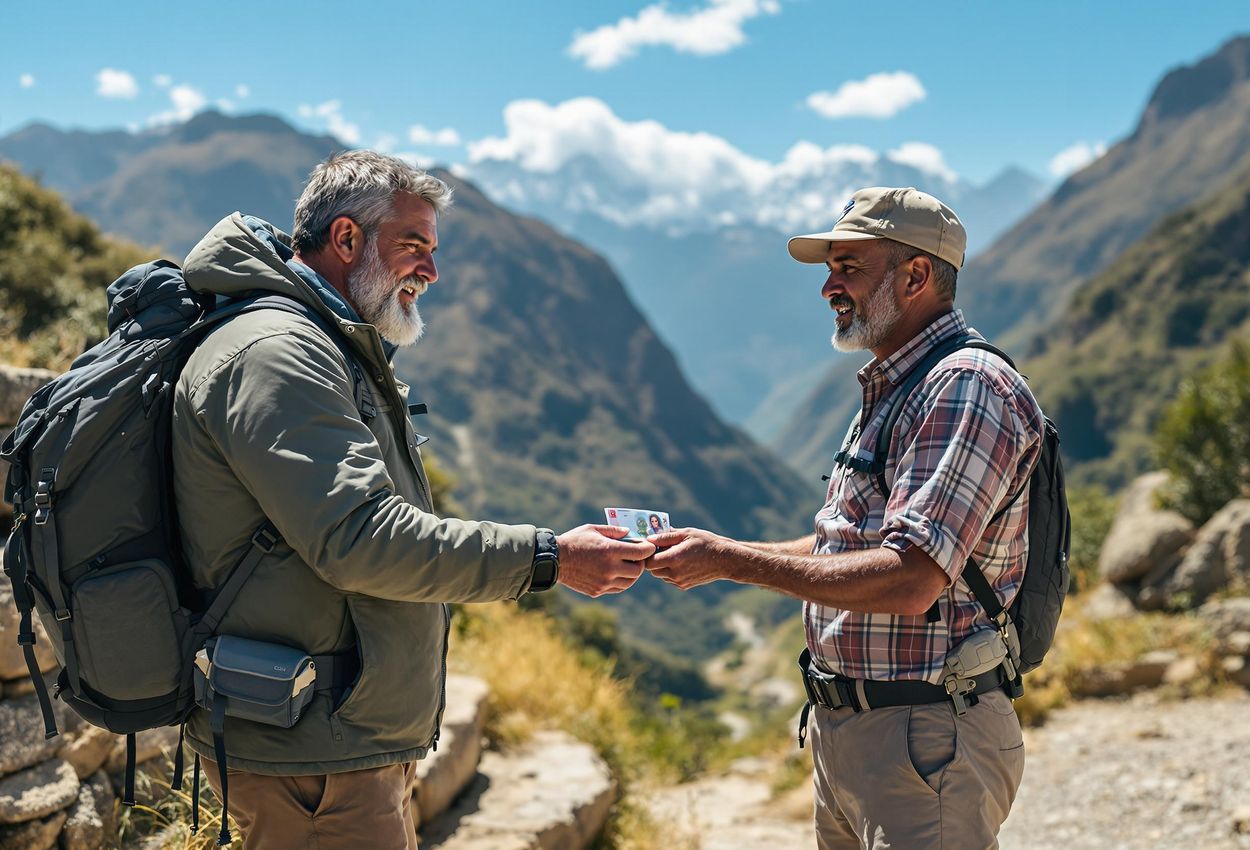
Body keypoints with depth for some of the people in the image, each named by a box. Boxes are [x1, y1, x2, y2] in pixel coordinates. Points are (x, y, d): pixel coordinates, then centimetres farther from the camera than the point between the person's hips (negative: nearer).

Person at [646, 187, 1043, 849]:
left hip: (923, 740, -9)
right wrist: (711, 552, 7)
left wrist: (731, 561, -20)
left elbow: (909, 582, -26)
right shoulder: (889, 391, 16)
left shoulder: (966, 388, -17)